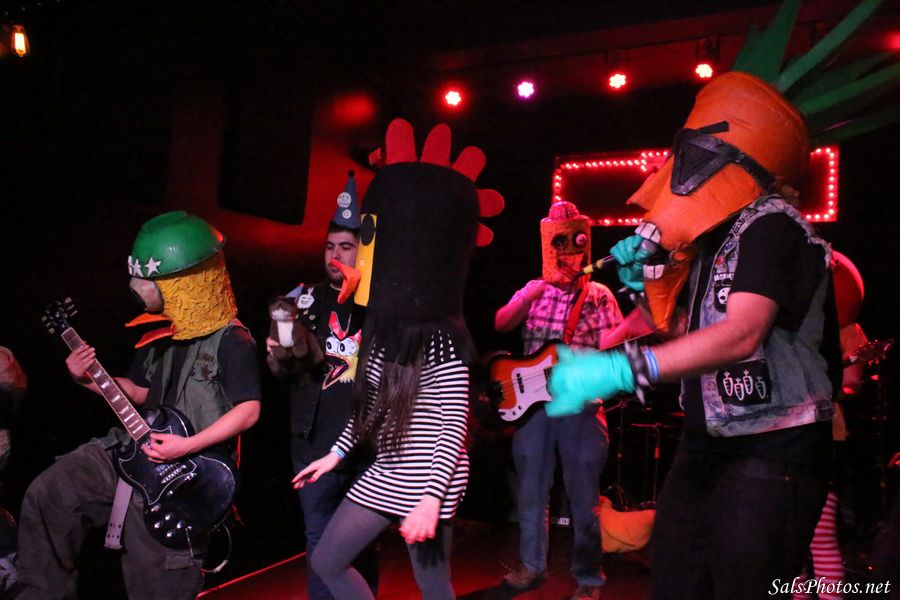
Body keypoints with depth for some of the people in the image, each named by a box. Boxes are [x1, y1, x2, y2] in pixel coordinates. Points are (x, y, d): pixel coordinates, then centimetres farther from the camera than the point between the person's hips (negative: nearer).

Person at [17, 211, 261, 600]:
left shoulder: (231, 342, -17)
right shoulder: (161, 334, 8)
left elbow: (249, 410, -21)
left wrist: (186, 446, -26)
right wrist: (90, 379, 3)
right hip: (137, 448, 8)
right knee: (47, 494, 0)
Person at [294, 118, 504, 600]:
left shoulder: (443, 342, -19)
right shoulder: (381, 329, 5)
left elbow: (453, 427, -20)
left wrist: (431, 498, -26)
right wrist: (335, 454, 18)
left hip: (426, 480, -8)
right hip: (385, 473, 9)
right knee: (327, 561, 16)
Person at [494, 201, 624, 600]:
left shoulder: (599, 296, 1)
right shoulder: (532, 291, 8)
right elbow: (501, 325, -6)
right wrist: (532, 294, -19)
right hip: (532, 401, 3)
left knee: (583, 496, 4)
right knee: (531, 490, 11)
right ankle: (533, 565, 27)